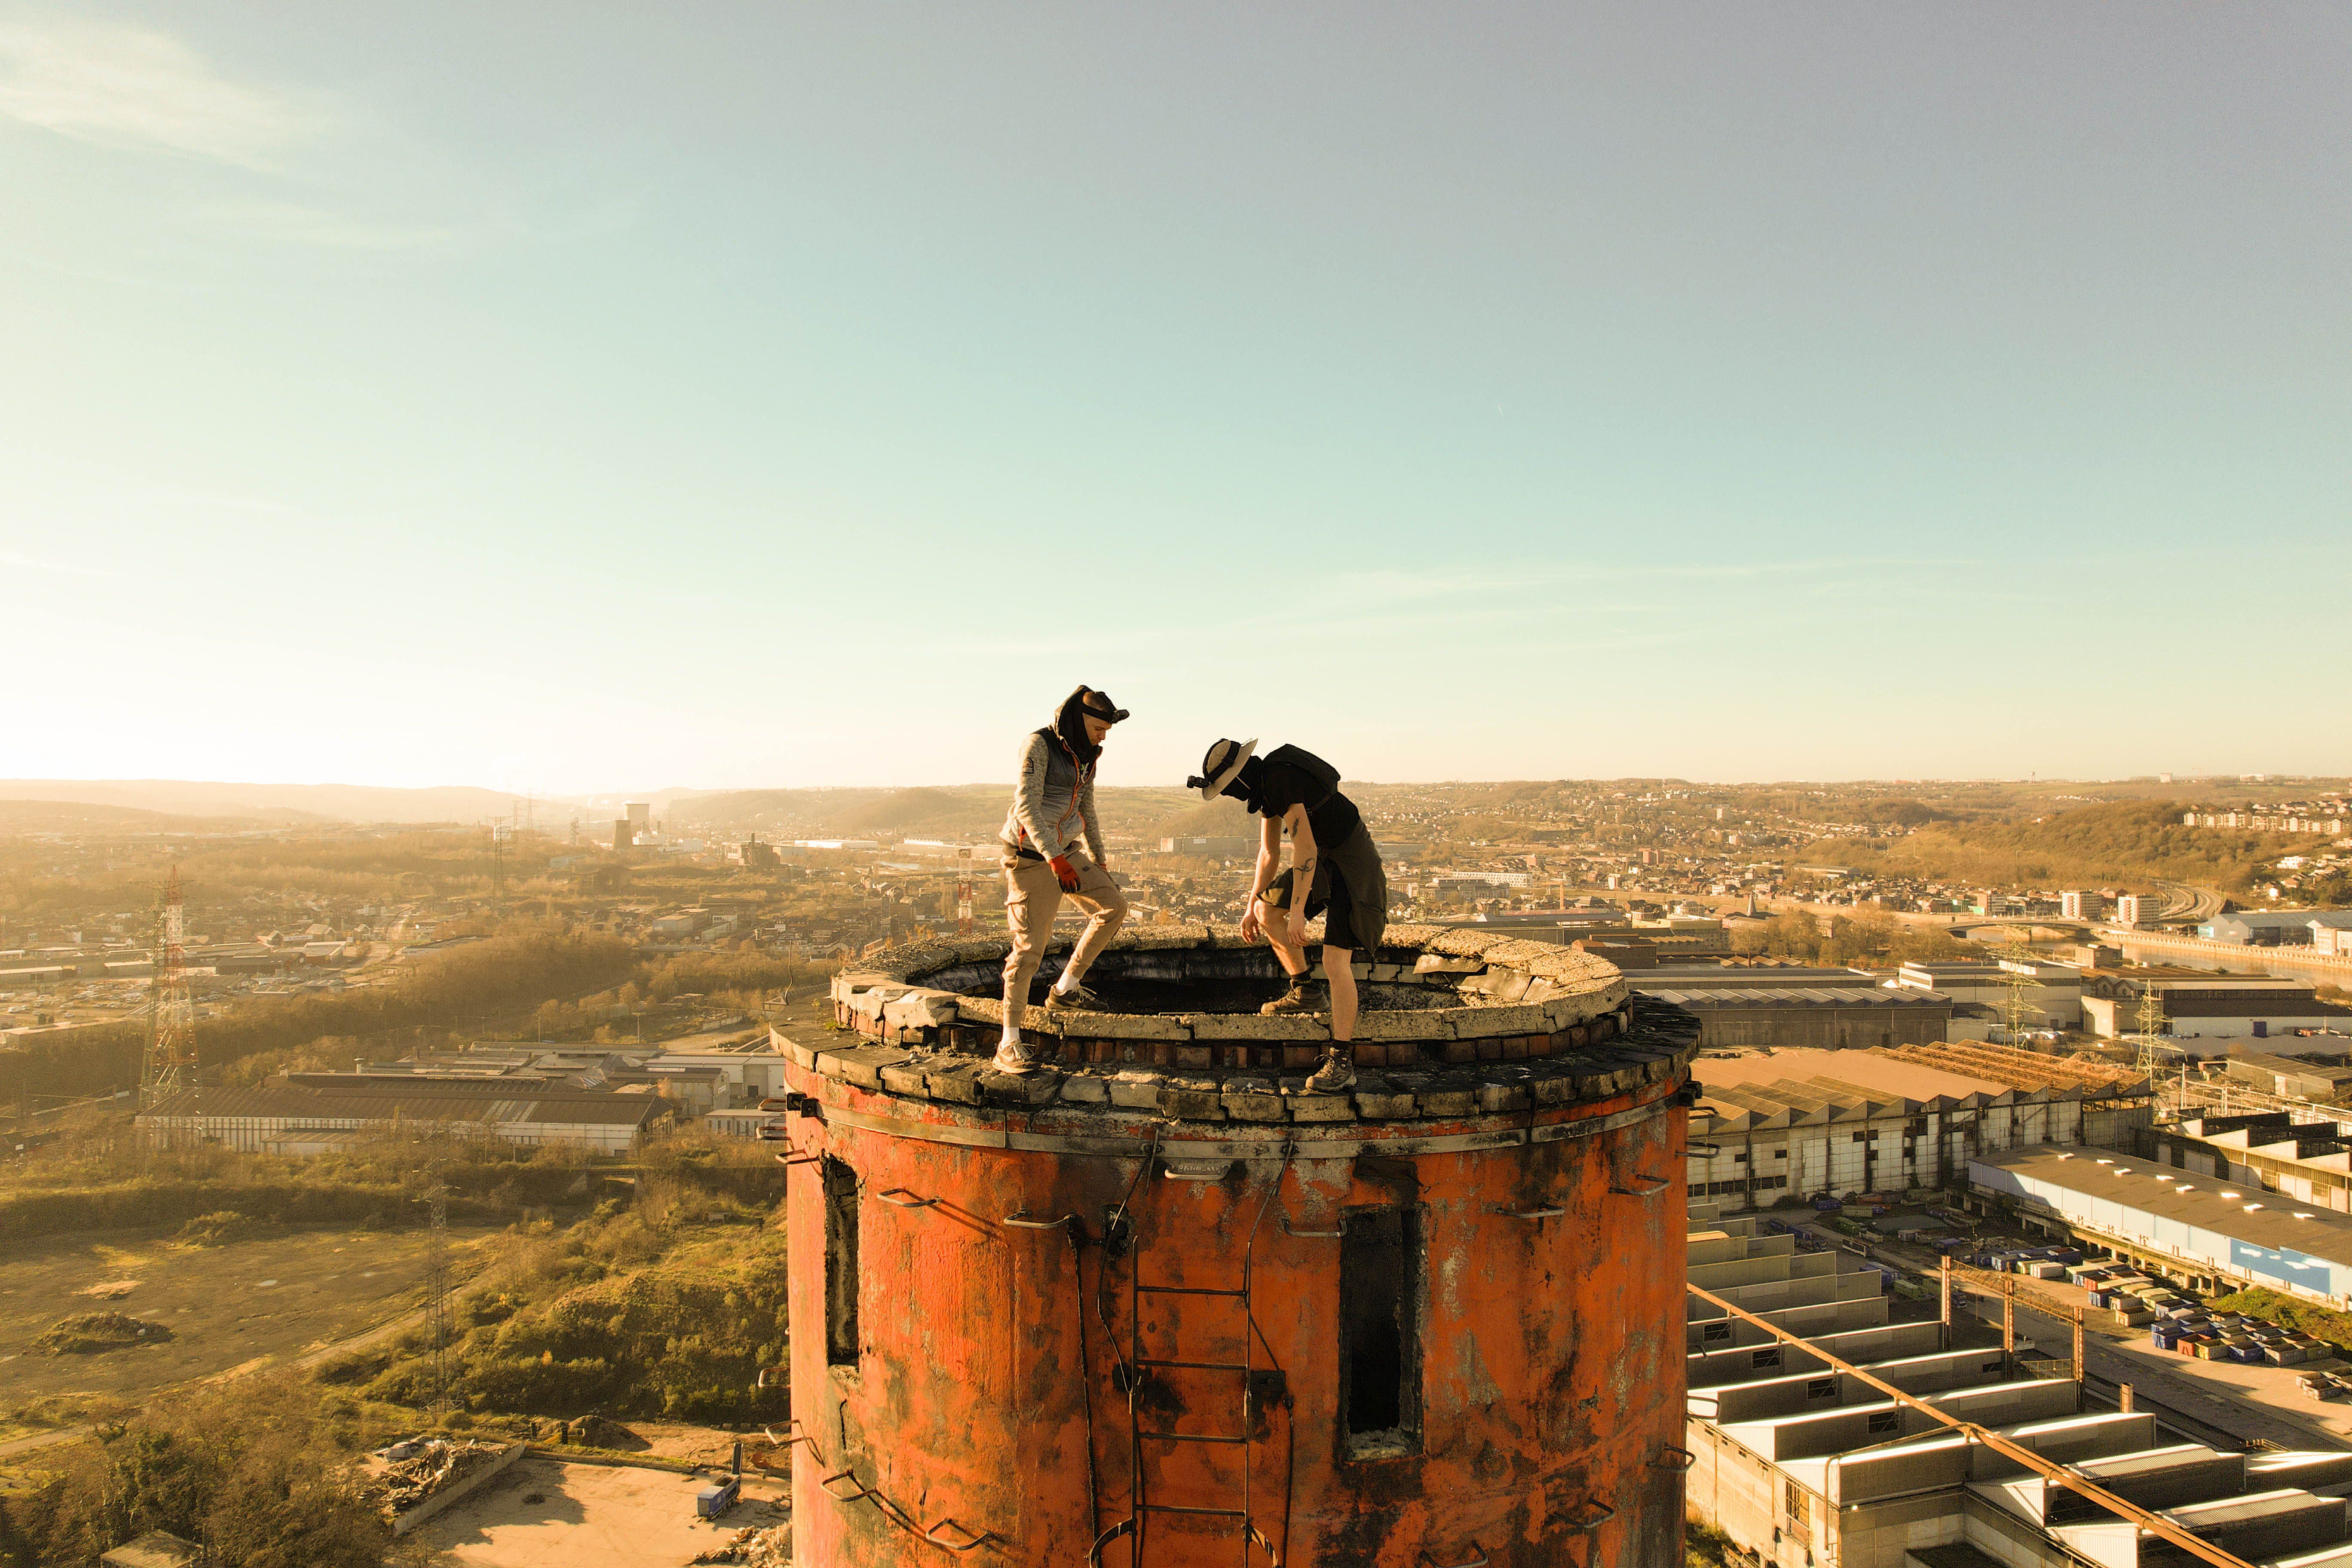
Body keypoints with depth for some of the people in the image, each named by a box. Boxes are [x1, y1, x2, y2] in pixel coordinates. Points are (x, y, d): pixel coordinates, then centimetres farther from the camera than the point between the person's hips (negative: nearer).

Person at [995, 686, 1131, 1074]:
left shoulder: (1085, 756, 9)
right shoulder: (1039, 745, -15)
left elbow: (1087, 811, 20)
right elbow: (1027, 806, -25)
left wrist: (1098, 860, 22)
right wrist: (1055, 858, -34)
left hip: (1065, 850, 8)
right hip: (1030, 854, -8)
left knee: (1114, 905, 2)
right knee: (1030, 945, -10)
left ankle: (1066, 988, 13)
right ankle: (1009, 1044, -4)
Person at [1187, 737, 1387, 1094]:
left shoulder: (1282, 779, -24)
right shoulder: (1264, 786, 7)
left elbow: (1305, 848, -28)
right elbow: (1269, 854, 16)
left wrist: (1298, 912, -27)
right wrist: (1251, 907, 14)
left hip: (1350, 862, -10)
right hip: (1324, 858, 10)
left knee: (1335, 960, -16)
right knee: (1267, 911, 14)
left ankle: (1341, 1062, -16)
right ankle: (1305, 991, 22)